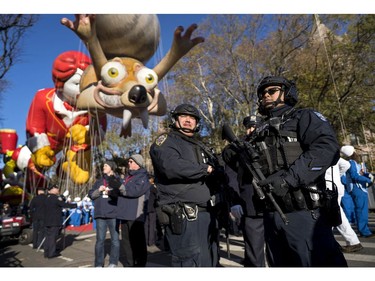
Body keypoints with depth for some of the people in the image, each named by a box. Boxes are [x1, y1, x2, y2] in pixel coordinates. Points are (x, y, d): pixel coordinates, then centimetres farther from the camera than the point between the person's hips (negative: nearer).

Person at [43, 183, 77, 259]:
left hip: (47, 221, 9)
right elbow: (64, 204, -20)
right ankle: (51, 253, 4)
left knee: (48, 236, 15)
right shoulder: (56, 197, -16)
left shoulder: (47, 198, 11)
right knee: (53, 237, -1)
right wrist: (76, 205, -17)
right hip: (54, 222, -9)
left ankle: (46, 253, 22)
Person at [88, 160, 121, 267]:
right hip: (100, 214, 3)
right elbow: (91, 194, 13)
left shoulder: (117, 180, 4)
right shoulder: (99, 181, 15)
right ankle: (98, 264, 17)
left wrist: (110, 192, -20)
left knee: (115, 239, 5)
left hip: (113, 214, -3)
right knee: (100, 239, 7)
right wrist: (99, 190, -6)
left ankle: (113, 262, 16)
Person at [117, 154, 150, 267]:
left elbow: (135, 190, -21)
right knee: (126, 241, 16)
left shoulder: (143, 176, -7)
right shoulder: (128, 176, 20)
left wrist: (121, 187, -10)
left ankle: (140, 264, 9)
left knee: (137, 242, -1)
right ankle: (129, 264, 28)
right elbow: (123, 191, 20)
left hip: (136, 215, -9)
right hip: (125, 214, 9)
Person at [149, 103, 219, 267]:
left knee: (210, 262, 16)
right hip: (184, 216, -8)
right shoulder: (165, 141, -3)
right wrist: (204, 169, -10)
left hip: (205, 213, 9)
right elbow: (173, 167, -24)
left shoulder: (198, 147, 23)